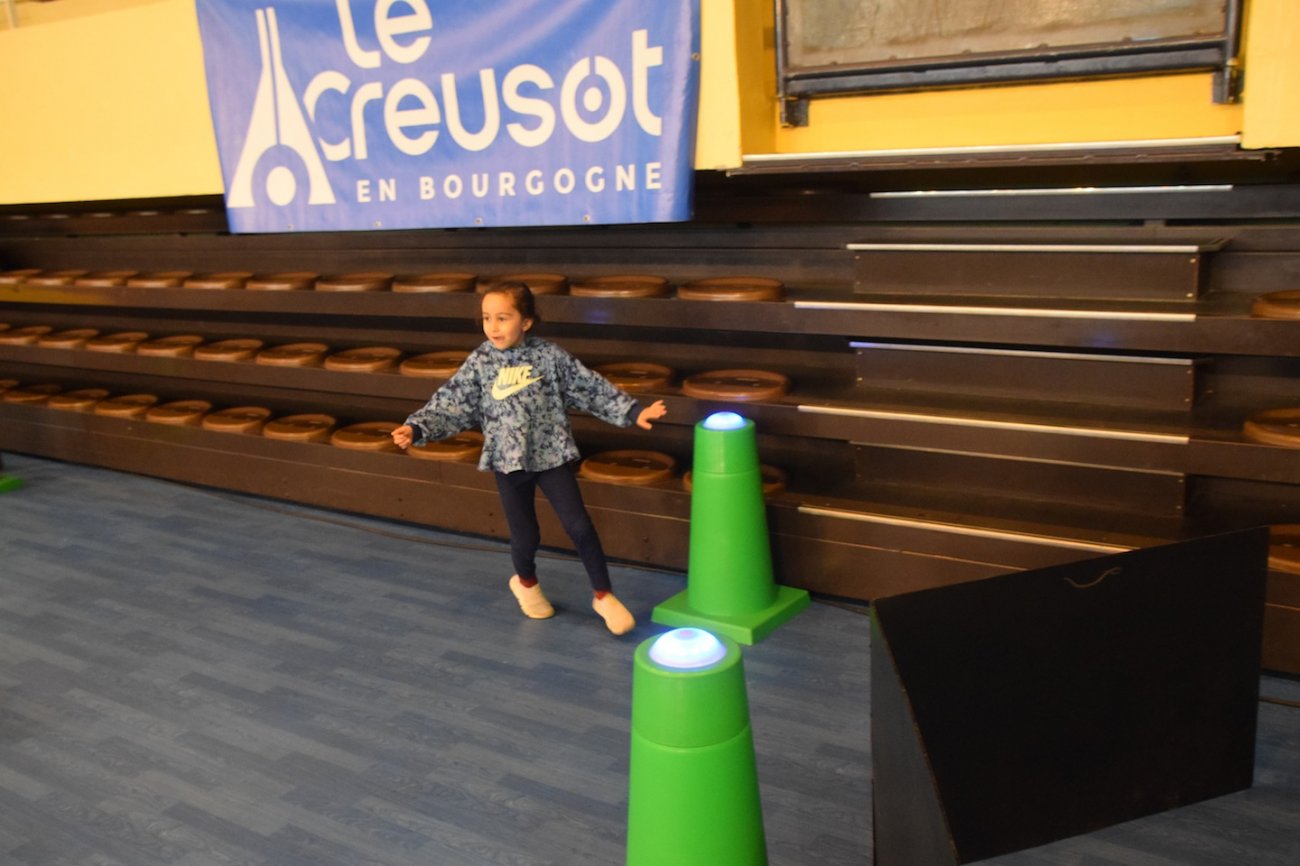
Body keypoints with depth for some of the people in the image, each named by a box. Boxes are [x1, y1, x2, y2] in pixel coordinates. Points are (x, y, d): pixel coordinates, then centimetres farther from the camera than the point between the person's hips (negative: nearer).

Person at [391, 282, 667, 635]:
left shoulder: (550, 356, -5)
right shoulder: (479, 363, -4)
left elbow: (593, 388, 1)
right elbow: (449, 405, -4)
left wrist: (633, 412, -2)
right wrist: (416, 428, -19)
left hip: (551, 454, 0)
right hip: (508, 460, 0)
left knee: (579, 526, 0)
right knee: (525, 536, 7)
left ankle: (603, 595, 18)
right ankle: (525, 582, 41)